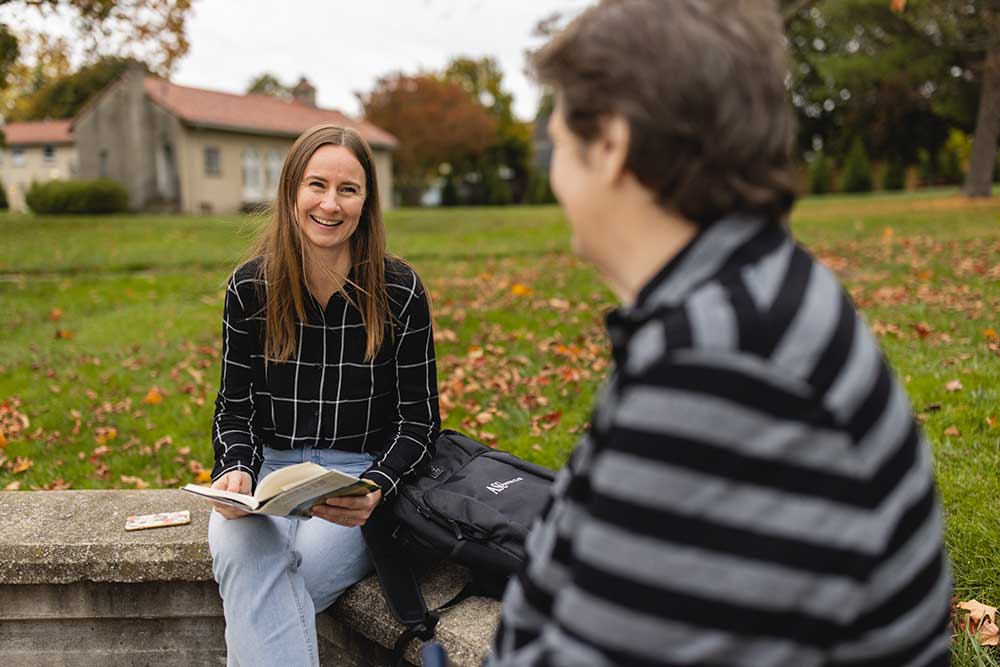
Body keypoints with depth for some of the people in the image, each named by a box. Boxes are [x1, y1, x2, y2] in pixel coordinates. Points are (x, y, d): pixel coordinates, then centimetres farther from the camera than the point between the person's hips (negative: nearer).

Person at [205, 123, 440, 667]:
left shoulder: (400, 291, -5)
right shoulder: (249, 288, 1)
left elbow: (418, 420, -1)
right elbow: (234, 407, 8)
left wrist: (375, 488, -20)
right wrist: (236, 469, -14)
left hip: (362, 474, -2)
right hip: (270, 467, 2)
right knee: (239, 551, -32)